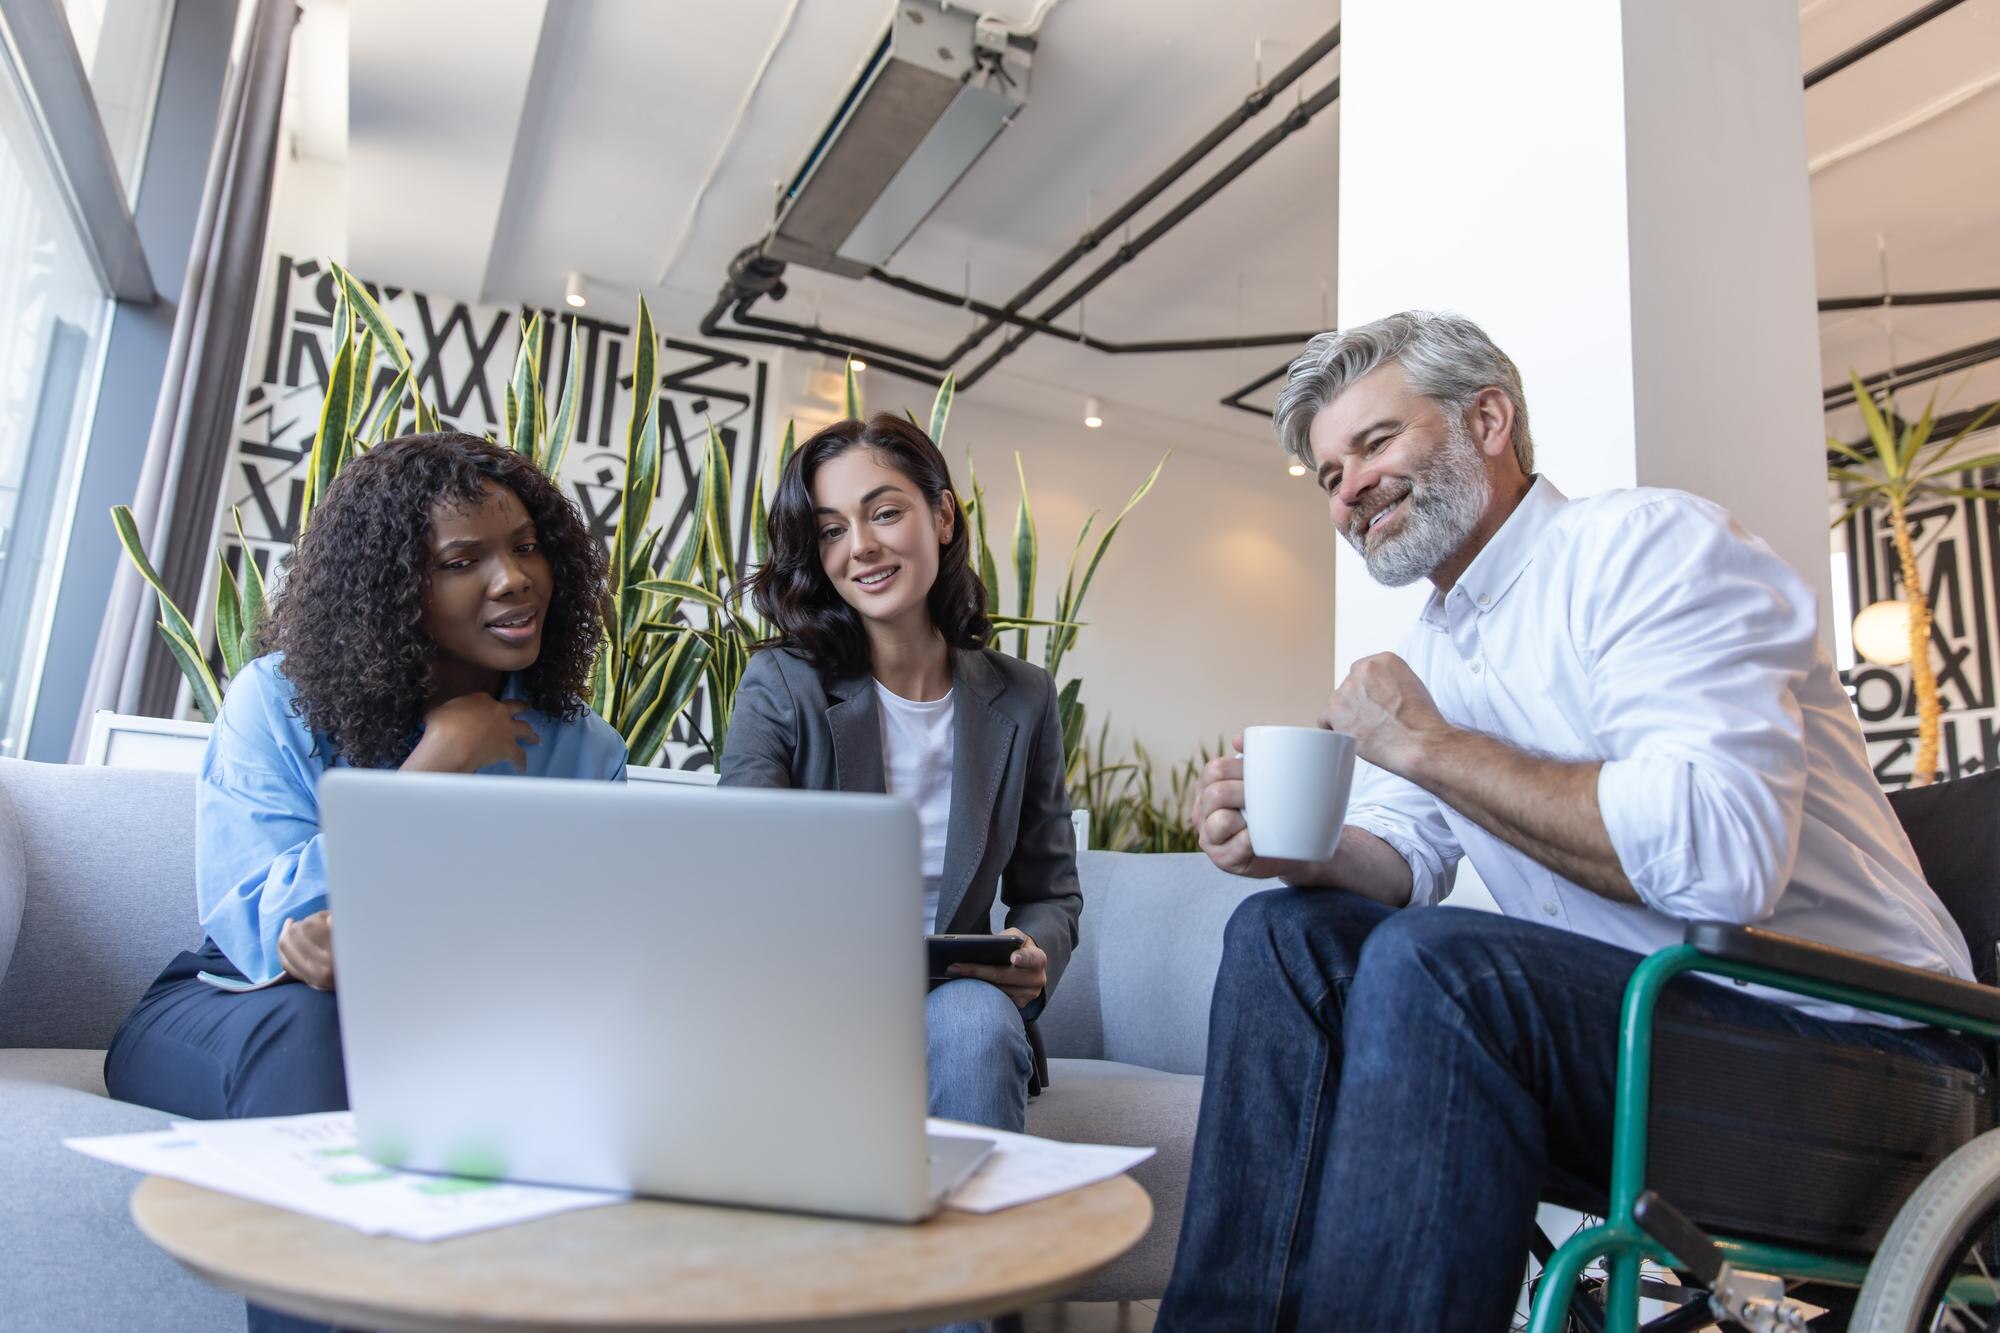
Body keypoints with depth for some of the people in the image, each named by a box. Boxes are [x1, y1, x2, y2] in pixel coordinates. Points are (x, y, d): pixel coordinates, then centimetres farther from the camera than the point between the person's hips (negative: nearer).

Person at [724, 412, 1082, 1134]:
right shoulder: (779, 685, -4)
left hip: (953, 999, 2)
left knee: (975, 1024, -33)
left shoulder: (1021, 699, 4)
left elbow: (1050, 893, 10)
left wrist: (1034, 957, -15)